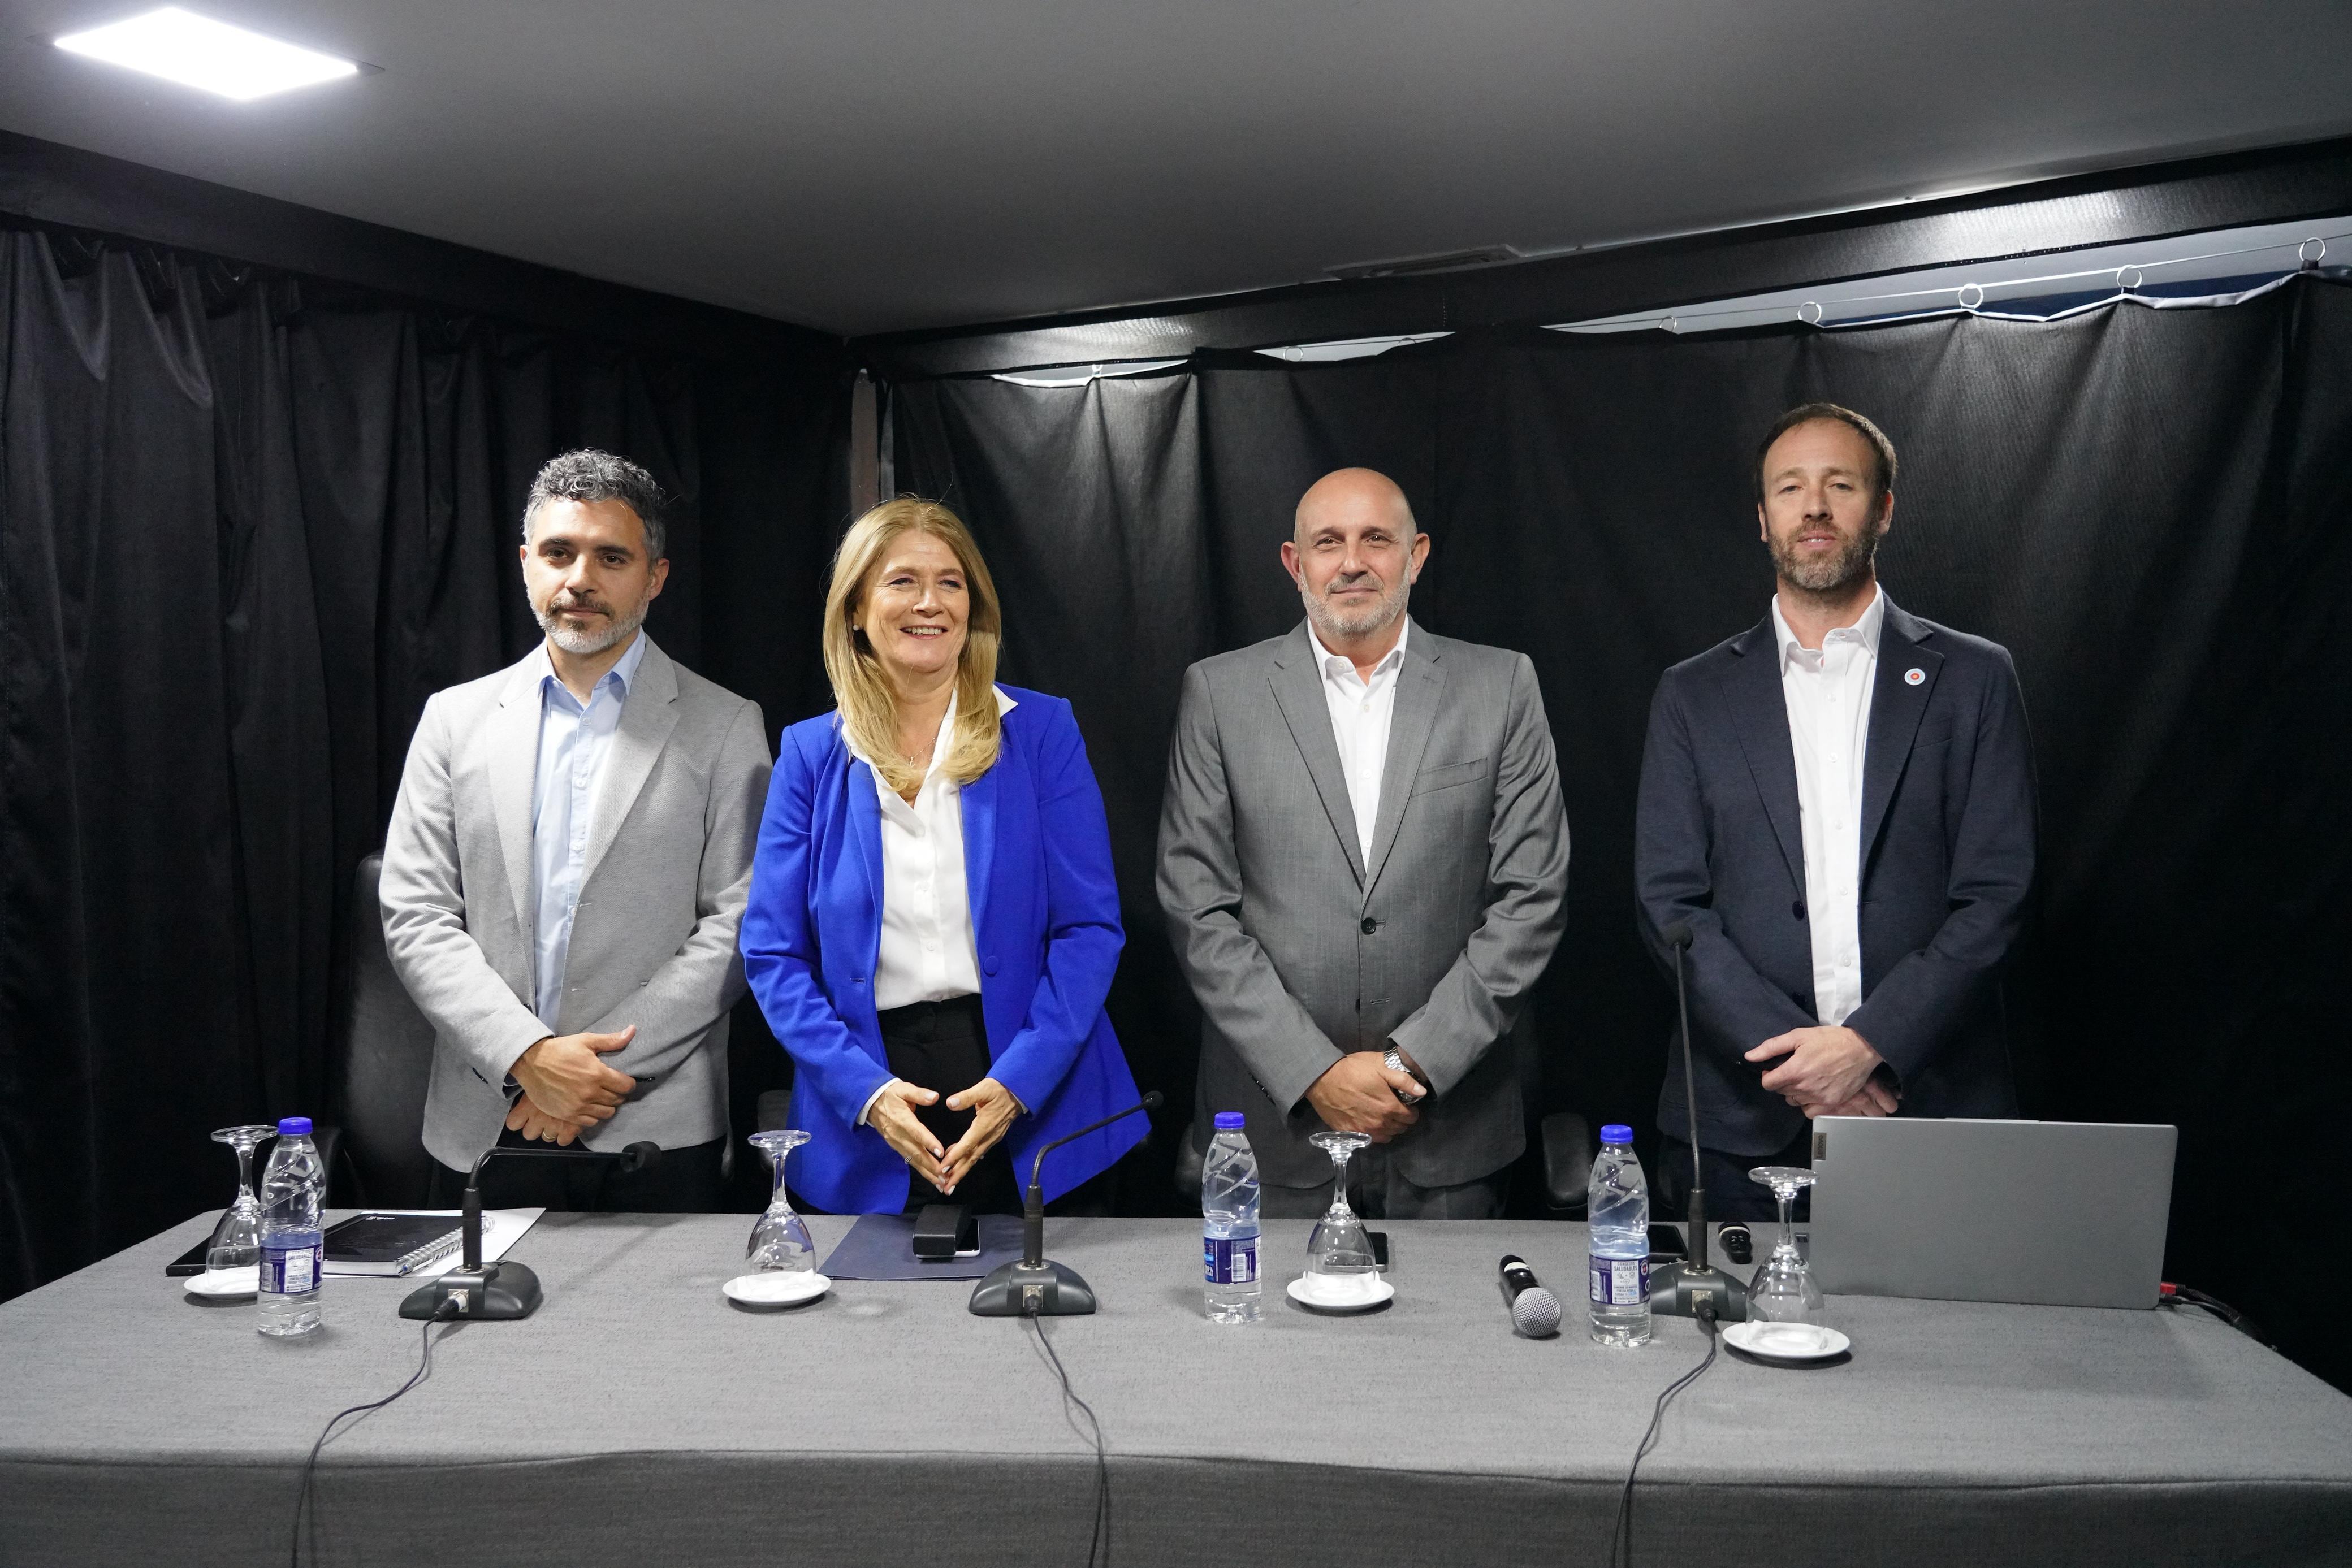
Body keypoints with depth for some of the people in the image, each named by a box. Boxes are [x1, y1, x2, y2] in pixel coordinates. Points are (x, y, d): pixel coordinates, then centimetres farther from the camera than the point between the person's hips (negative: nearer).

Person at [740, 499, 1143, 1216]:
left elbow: (1090, 926, -4)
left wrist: (1020, 1080, -15)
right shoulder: (810, 753, 4)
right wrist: (865, 1089, -12)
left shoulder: (1042, 731, 0)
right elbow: (772, 951, 1)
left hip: (1038, 1113, 0)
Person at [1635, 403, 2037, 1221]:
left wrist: (1870, 1043, -13)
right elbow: (1669, 903, 0)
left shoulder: (1971, 679, 5)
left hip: (1930, 1106, 0)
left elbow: (1995, 894, -2)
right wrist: (1798, 1062, -11)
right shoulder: (1693, 695, 7)